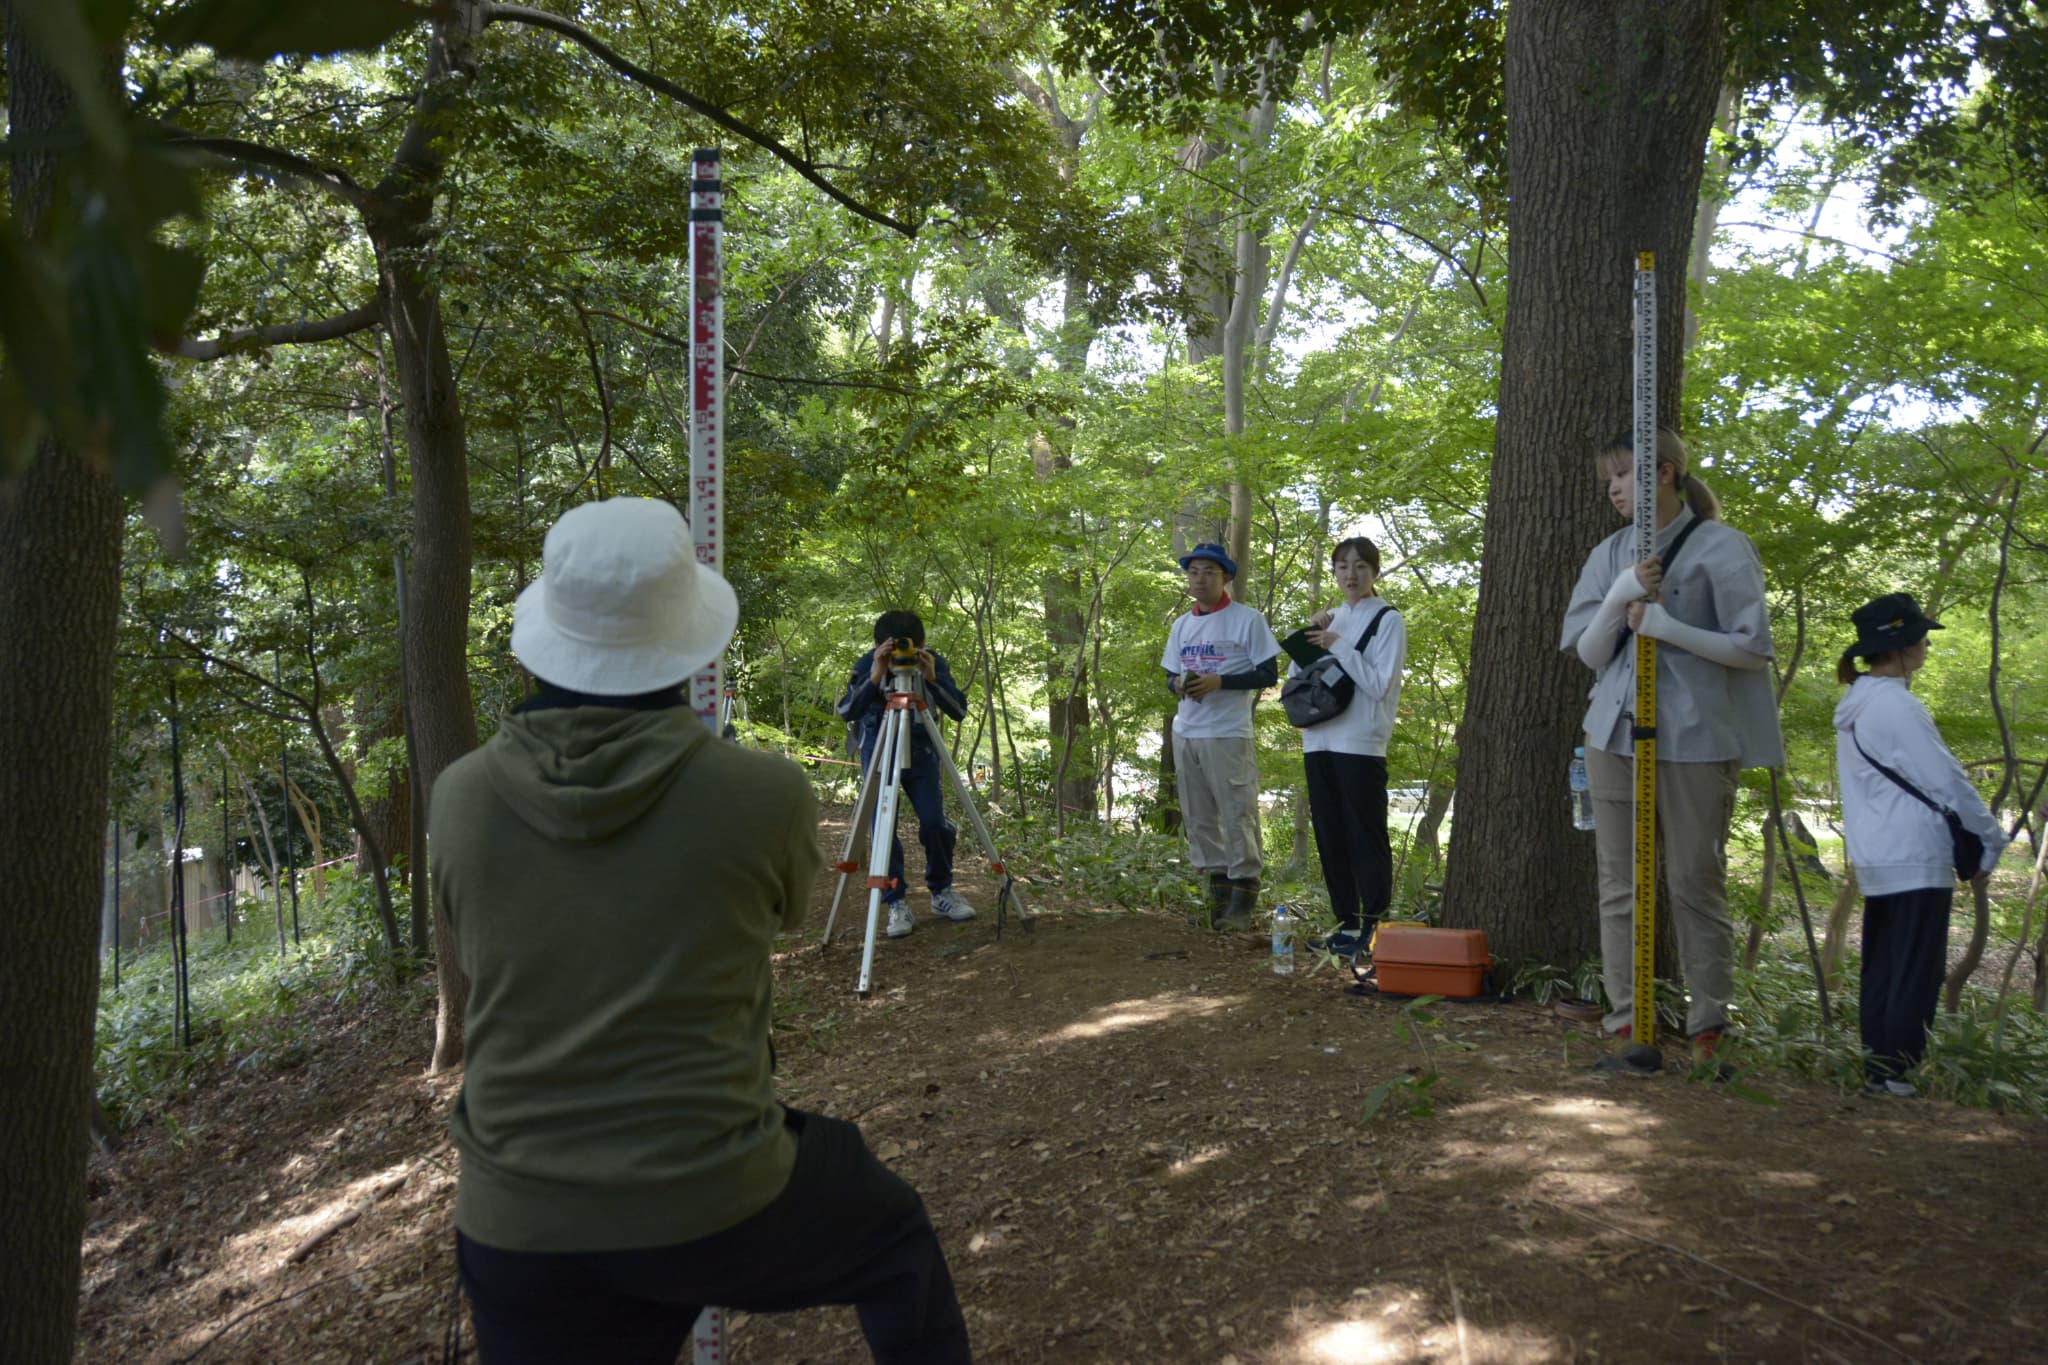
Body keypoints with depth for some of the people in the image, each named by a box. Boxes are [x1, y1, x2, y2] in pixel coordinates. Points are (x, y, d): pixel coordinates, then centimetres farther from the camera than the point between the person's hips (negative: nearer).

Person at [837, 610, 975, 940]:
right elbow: (845, 712, -27)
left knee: (935, 822, -9)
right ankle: (896, 903, 3)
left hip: (921, 749, 1)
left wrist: (931, 680, -35)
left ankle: (942, 892, 12)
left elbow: (959, 710, -19)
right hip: (878, 750, -1)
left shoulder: (934, 662, -13)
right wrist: (875, 677, -41)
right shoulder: (867, 664, -16)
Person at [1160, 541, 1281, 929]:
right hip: (1186, 734, 7)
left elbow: (1269, 674, -7)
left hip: (1228, 736, -7)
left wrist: (1219, 682, -18)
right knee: (1199, 820, 9)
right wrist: (1178, 685, -6)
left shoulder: (1247, 620, -4)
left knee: (1238, 818, -6)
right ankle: (1218, 896, 18)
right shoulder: (1182, 625, 15)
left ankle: (1242, 905, 0)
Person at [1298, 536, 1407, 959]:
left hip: (1361, 745, -7)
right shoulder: (1332, 619, 17)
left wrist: (1338, 646, -13)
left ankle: (1373, 925, 2)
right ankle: (1347, 921, 17)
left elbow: (1380, 684, -11)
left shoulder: (1388, 620, -2)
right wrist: (1309, 635, 2)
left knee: (1366, 837, -4)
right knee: (1330, 837, 9)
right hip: (1320, 741, 7)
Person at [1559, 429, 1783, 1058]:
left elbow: (1753, 648, -5)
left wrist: (1666, 625, -15)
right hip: (1616, 734, 5)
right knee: (1621, 883, 5)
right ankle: (1625, 1021, 12)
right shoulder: (1610, 554, 11)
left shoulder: (1721, 547, -3)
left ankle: (1707, 1027, 12)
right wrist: (1619, 599, -8)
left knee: (1696, 883, 1)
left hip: (1694, 740, -4)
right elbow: (1590, 654, 9)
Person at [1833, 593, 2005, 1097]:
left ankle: (1877, 1068, 16)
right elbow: (1946, 781, -13)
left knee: (1881, 970, 12)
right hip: (1917, 861, -9)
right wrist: (1990, 842, -2)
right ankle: (1896, 1072, -3)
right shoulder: (1897, 705, -15)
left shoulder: (1856, 706, 14)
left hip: (1875, 861, 9)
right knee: (1917, 973, -4)